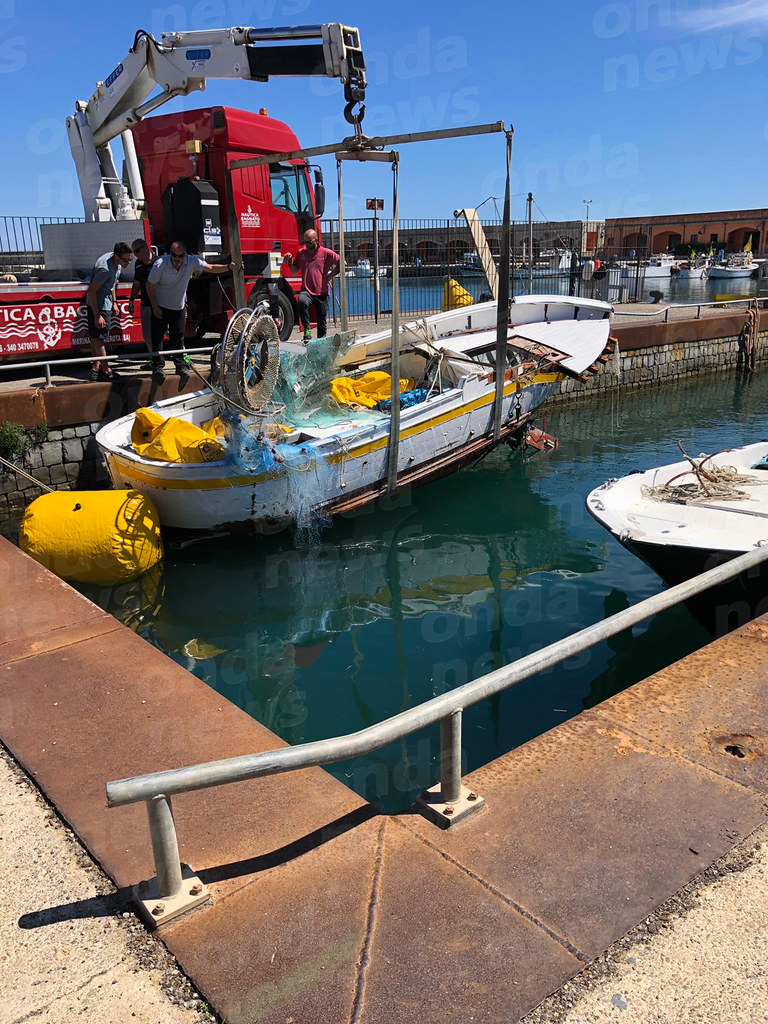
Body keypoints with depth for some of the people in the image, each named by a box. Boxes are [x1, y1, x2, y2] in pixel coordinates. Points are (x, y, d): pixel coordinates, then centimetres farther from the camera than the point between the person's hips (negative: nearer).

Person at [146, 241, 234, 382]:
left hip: (179, 306, 3)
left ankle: (180, 364, 14)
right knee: (157, 336, -4)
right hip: (160, 306, -3)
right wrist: (154, 306, -13)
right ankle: (157, 366, 2)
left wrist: (228, 267, -33)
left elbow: (211, 268, -16)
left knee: (178, 336, 6)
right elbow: (149, 284, -12)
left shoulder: (191, 262, -16)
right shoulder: (160, 265, -22)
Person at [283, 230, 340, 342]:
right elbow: (294, 271, 17)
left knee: (322, 320, 5)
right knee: (302, 301, -34)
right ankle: (307, 329, -24)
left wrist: (331, 275, 3)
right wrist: (290, 261, 0)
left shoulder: (326, 253, 0)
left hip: (322, 292, 0)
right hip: (306, 290, 1)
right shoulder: (301, 253, 10)